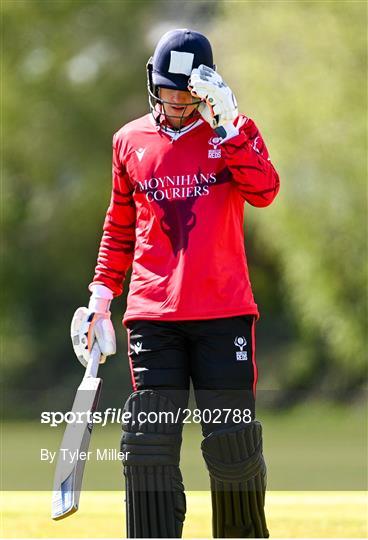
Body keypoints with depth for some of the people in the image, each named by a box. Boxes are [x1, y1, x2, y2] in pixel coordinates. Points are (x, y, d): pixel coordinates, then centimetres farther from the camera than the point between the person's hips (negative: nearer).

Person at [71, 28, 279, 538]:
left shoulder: (233, 132, 6)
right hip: (152, 314, 2)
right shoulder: (130, 140, 13)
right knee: (149, 447, -6)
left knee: (232, 443, -3)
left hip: (224, 312, -2)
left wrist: (225, 125, -17)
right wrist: (101, 294, 14)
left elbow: (263, 191, -12)